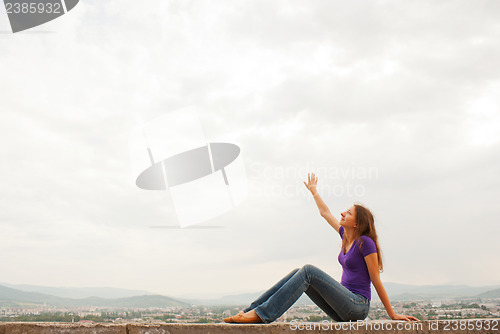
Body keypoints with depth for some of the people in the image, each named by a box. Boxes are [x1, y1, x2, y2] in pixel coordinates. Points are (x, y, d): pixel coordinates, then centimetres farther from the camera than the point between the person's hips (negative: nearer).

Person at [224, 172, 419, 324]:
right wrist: (313, 190, 33)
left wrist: (392, 314, -5)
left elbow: (376, 281, -10)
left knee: (309, 271, -22)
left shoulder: (365, 242, -11)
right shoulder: (346, 236, 12)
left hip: (357, 306, -8)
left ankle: (263, 313, -27)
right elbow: (325, 213, 24)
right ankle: (253, 311, -13)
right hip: (343, 310, 8)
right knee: (299, 273, -6)